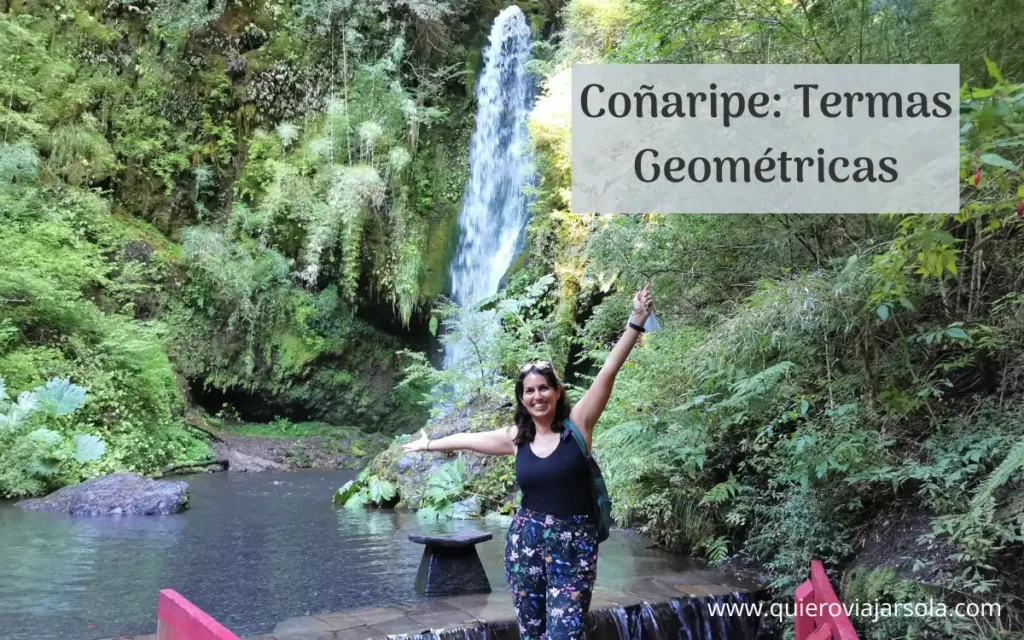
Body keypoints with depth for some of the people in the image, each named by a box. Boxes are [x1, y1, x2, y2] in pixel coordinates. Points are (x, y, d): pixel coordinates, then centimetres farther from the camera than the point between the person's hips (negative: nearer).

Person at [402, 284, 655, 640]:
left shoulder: (577, 424, -5)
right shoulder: (516, 438, 5)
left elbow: (608, 372, -14)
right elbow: (466, 439, 20)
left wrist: (636, 321, -21)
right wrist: (429, 445, 35)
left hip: (574, 545, -3)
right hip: (525, 542, 4)